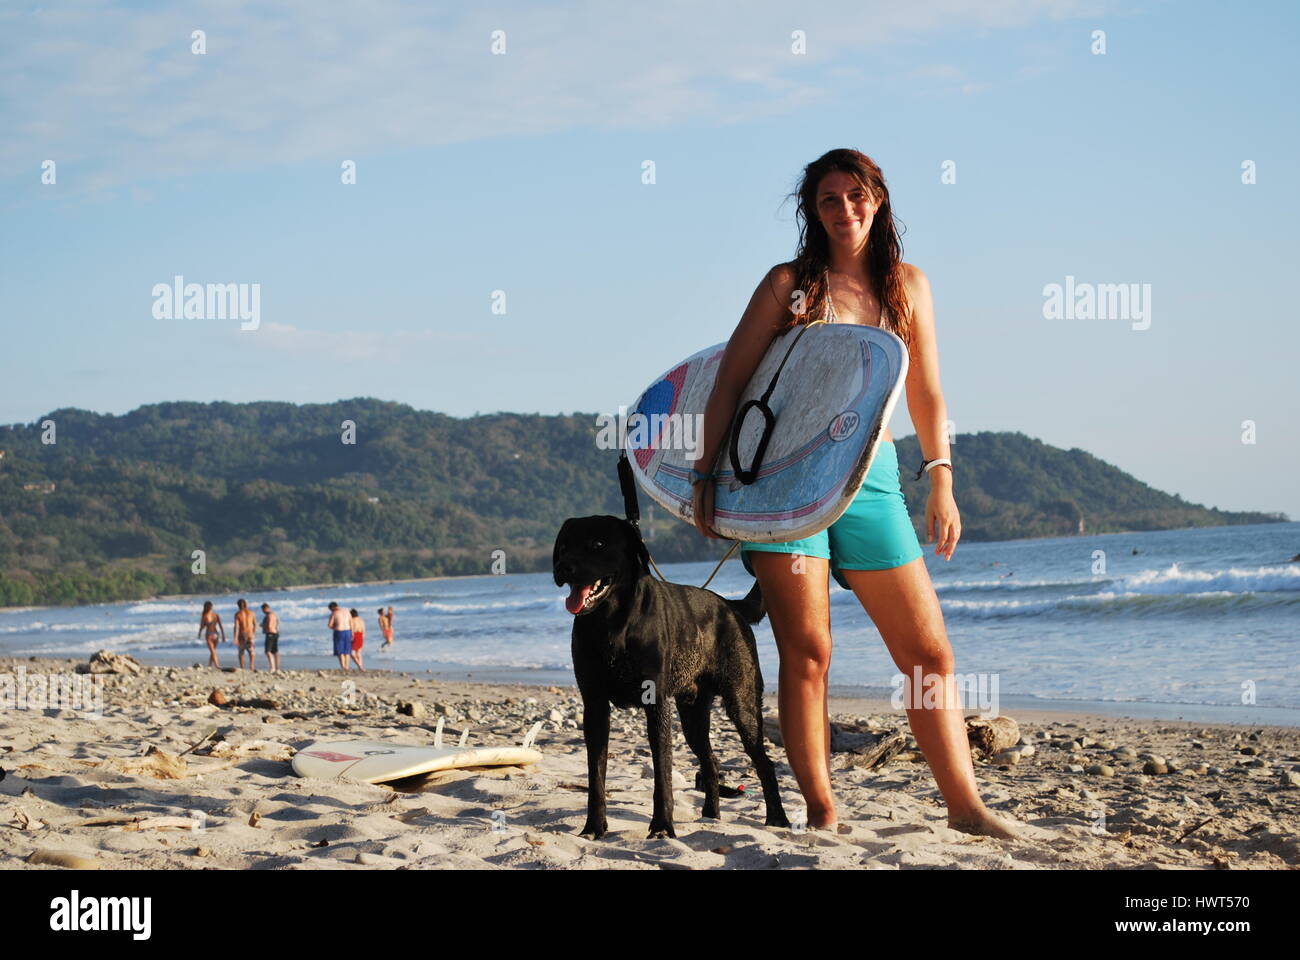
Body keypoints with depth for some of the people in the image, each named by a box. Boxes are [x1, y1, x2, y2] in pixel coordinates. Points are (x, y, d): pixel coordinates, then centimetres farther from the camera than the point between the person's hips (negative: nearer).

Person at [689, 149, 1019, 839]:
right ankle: (820, 811, 4)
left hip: (872, 477, 3)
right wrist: (707, 473, -3)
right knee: (807, 651, -4)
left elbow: (926, 395, 15)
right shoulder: (790, 284, 3)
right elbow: (729, 382, 3)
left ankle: (965, 806, 8)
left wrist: (941, 484, 8)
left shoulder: (908, 286, 12)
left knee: (930, 651, 1)